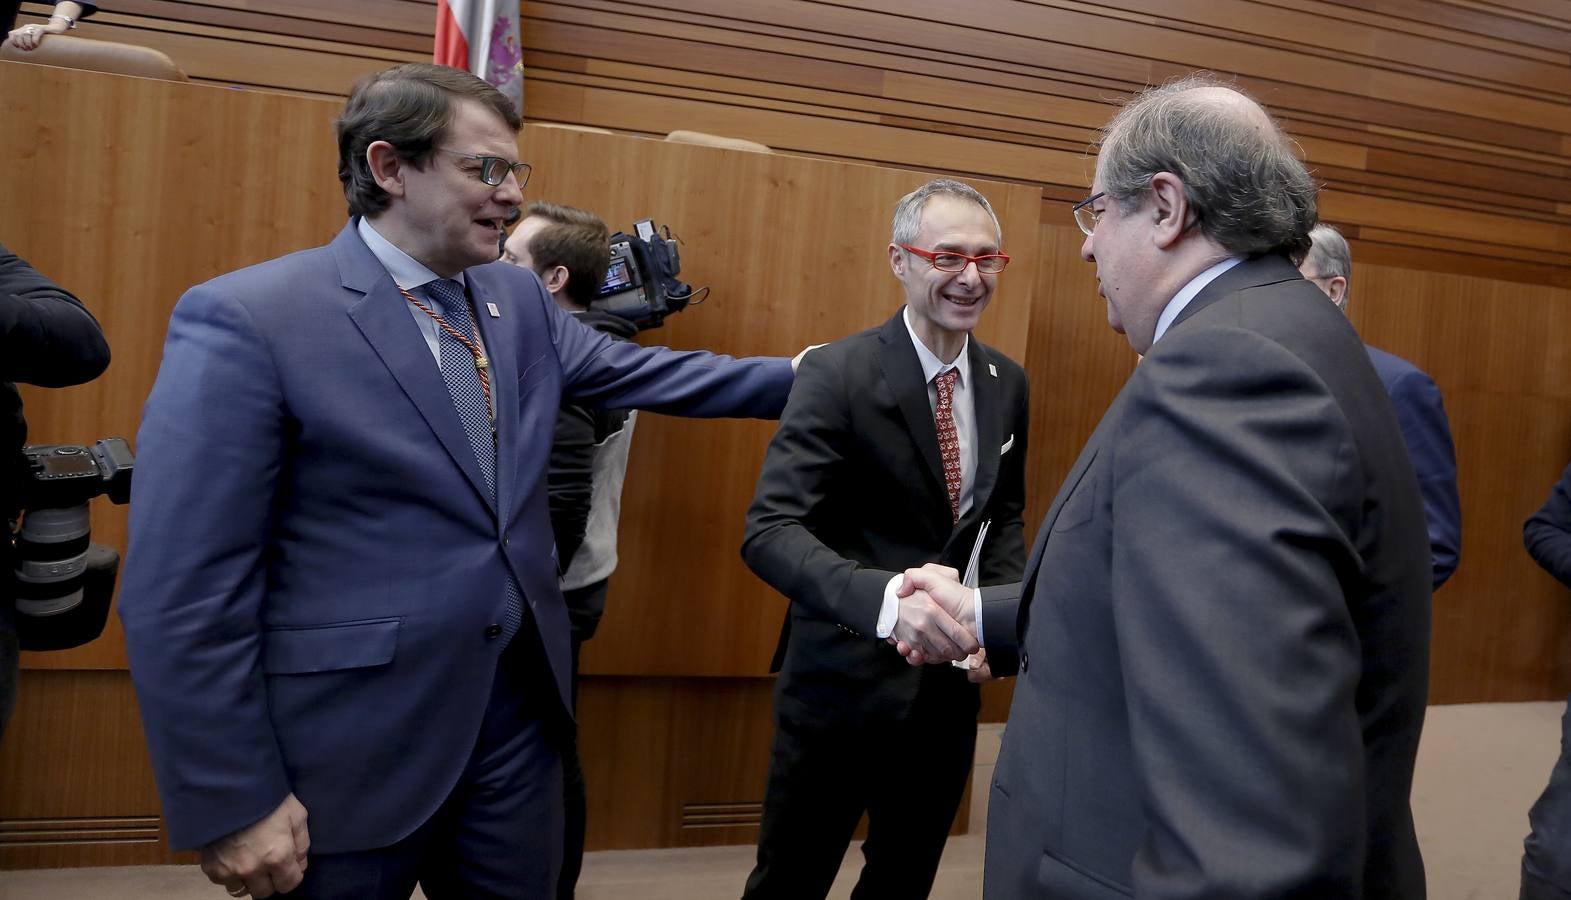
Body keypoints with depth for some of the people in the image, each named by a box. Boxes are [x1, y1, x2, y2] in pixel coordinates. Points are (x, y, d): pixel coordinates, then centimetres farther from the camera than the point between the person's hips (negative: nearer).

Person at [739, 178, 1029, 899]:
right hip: (846, 678, -5)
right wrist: (886, 598, -43)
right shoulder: (837, 373, -17)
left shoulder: (1007, 383, 3)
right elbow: (770, 530, -25)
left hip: (950, 678, 6)